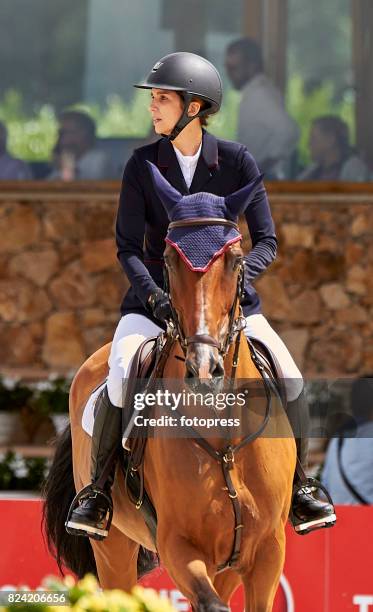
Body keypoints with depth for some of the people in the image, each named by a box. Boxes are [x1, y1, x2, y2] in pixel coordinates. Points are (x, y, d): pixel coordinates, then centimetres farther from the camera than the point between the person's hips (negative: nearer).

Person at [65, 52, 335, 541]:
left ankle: (295, 486, 7)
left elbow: (266, 241, -4)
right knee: (121, 376, -28)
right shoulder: (143, 165, -4)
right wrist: (153, 294, -23)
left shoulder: (237, 162, -5)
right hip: (156, 295, -1)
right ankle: (98, 490, -12)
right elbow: (128, 247, -5)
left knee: (290, 381, -15)